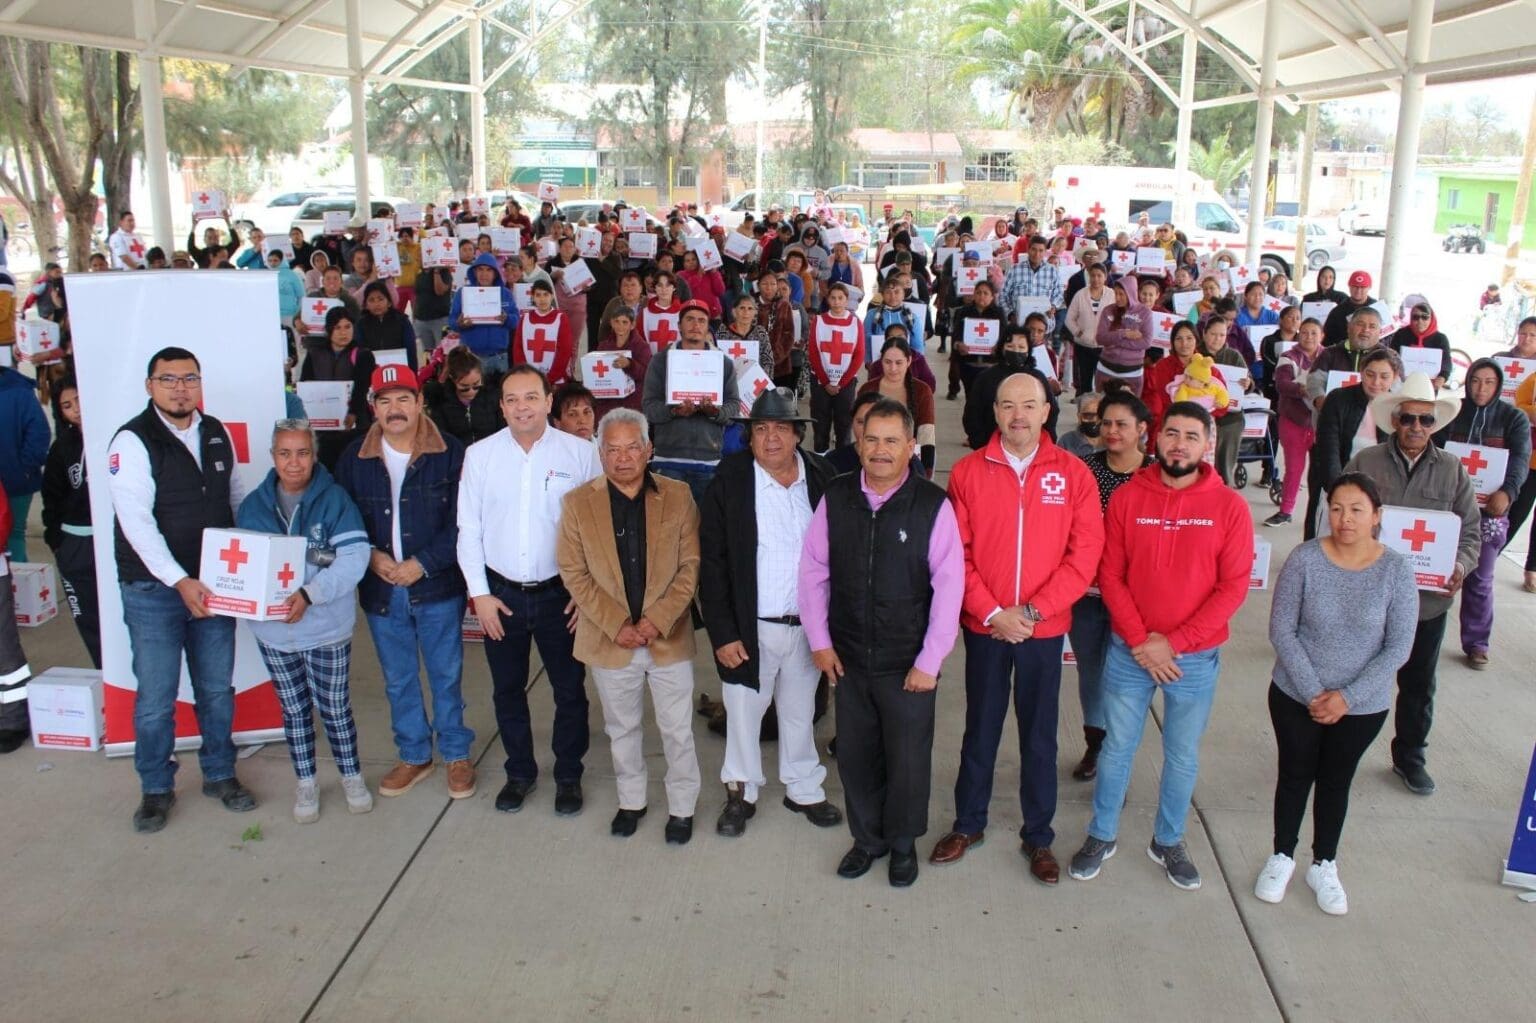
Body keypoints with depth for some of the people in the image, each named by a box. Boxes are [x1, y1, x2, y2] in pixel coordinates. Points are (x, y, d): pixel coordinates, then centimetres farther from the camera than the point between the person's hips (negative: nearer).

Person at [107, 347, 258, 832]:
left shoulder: (216, 434, 6)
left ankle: (220, 774, 30)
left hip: (213, 585, 5)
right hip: (153, 590, -5)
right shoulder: (132, 441, -11)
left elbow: (237, 496, 16)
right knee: (156, 697, 3)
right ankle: (156, 789, 21)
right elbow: (136, 522, -18)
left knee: (217, 688, 13)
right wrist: (179, 581, -24)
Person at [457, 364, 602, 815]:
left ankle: (568, 775, 28)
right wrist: (479, 593, -2)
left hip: (560, 592, -2)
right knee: (508, 689, 15)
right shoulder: (479, 455, -1)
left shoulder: (581, 453, -7)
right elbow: (469, 530, 2)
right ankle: (519, 772, 34)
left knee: (570, 689, 9)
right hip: (501, 593, 2)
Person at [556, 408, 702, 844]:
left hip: (670, 639, -1)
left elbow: (690, 566, -5)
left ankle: (682, 807, 30)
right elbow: (574, 573, -5)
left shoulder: (677, 496, -5)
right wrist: (617, 625, -13)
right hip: (609, 641, 1)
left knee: (677, 731, 11)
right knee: (622, 729, 18)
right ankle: (631, 802, 37)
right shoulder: (578, 502, -5)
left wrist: (658, 620, -15)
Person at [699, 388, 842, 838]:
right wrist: (722, 633, -12)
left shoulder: (823, 479, -2)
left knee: (800, 712, 19)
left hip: (808, 625, 2)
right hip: (750, 628, -2)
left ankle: (803, 788, 38)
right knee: (744, 712, 13)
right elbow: (711, 564, -9)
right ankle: (742, 792, 34)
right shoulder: (728, 484, -9)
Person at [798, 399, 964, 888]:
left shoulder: (933, 506, -13)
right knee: (854, 756, 15)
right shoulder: (836, 498, -3)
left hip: (907, 665, -3)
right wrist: (819, 641, 1)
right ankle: (866, 838, 38)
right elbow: (813, 571, 4)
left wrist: (929, 662, -11)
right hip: (848, 659, 3)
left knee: (908, 760, 11)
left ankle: (902, 843, 35)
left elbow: (948, 586, -12)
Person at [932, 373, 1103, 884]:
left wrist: (1034, 610, -14)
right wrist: (992, 613, -13)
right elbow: (957, 554, -5)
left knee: (1039, 736, 11)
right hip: (983, 627, 0)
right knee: (980, 730, 14)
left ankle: (1038, 836, 26)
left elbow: (1085, 553, -7)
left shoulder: (1073, 473, -4)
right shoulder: (968, 471, -3)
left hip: (1045, 630, 0)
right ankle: (968, 824, 31)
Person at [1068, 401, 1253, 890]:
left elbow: (1233, 587, -8)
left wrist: (1173, 642, -13)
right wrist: (1140, 641, -13)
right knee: (1117, 749, 12)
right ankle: (1101, 836, 30)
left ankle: (1168, 842, 34)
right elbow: (1110, 575, -4)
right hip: (1129, 652, 0)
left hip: (1195, 659, 0)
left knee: (1183, 756, 15)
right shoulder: (1127, 498, -5)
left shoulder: (1229, 506, -7)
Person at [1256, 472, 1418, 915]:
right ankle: (1282, 856, 36)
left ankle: (1324, 865, 37)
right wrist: (1313, 693, -17)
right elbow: (1281, 631, -12)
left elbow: (1398, 647, -10)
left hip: (1363, 706, 1)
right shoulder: (1305, 559, -15)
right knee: (1295, 775, 15)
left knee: (1336, 782, 18)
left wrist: (1347, 697, -16)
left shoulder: (1397, 570, -13)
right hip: (1296, 696, 0)